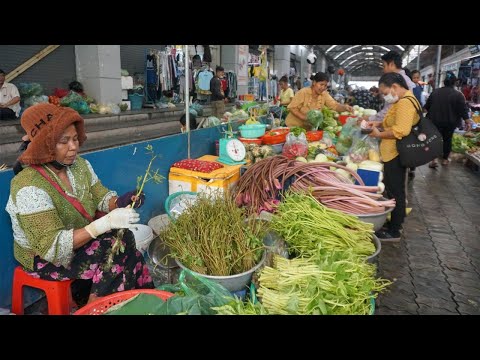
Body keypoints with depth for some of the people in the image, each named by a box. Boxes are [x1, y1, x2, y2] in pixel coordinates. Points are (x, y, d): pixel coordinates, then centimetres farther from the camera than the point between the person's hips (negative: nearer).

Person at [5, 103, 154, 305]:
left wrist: (120, 202, -24)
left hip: (80, 239, 6)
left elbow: (101, 197, 1)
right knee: (117, 259, -21)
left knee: (125, 241, -17)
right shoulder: (30, 187, -27)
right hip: (45, 257, -6)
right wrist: (106, 222, -41)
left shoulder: (80, 165, -6)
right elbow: (54, 246, -31)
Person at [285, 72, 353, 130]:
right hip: (294, 126, -4)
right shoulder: (303, 92, -17)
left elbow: (334, 105, -12)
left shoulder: (324, 94, -4)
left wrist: (345, 107, -32)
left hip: (309, 128, 4)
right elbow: (292, 108, -18)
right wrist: (305, 118, -29)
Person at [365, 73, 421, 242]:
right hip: (393, 153, 11)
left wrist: (379, 134, -16)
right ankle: (394, 224, 32)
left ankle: (394, 232, 11)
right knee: (394, 191, 18)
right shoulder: (403, 100, 14)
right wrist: (379, 123, 10)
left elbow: (401, 130, -28)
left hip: (396, 155, -11)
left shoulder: (405, 102, -20)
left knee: (395, 193, -1)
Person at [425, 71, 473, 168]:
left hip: (436, 120, 1)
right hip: (450, 122, -1)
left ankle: (434, 159, -9)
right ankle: (445, 159, 22)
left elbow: (427, 105, 8)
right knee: (447, 139, 14)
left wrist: (430, 115, 26)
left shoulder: (435, 92, -1)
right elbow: (463, 109, -9)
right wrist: (467, 119, 4)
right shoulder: (458, 94, -10)